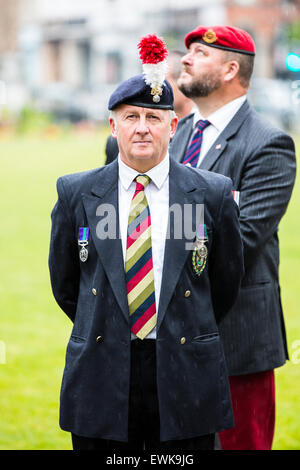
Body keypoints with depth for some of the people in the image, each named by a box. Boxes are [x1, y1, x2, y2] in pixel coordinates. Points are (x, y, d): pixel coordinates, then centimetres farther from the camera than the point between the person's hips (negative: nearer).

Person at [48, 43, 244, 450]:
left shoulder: (214, 194, 0)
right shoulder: (75, 193, 3)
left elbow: (226, 281, 11)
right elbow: (64, 283, 12)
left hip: (186, 377, 0)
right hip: (101, 377, 1)